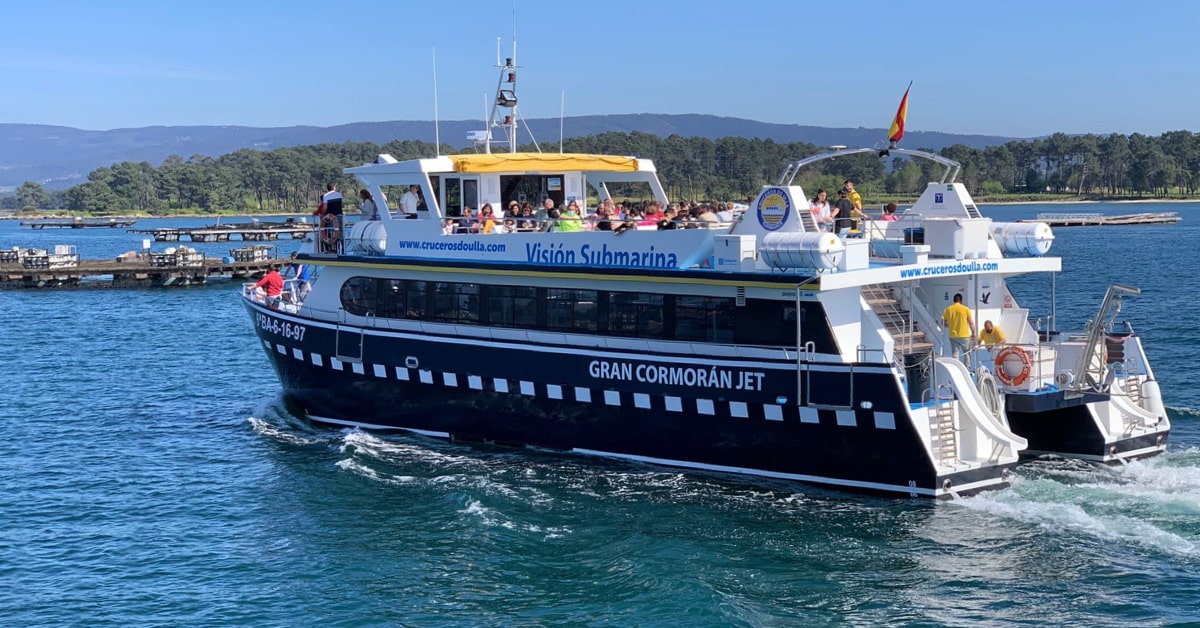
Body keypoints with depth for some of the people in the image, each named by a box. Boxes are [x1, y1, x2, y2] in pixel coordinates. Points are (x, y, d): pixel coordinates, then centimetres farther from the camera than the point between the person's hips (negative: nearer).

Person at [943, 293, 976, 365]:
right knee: (966, 353, 11)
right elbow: (971, 322, -4)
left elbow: (944, 322, 6)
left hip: (953, 335, 2)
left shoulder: (948, 309, 0)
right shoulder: (965, 309, -6)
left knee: (955, 354, 7)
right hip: (964, 335, -2)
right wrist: (973, 333, 6)